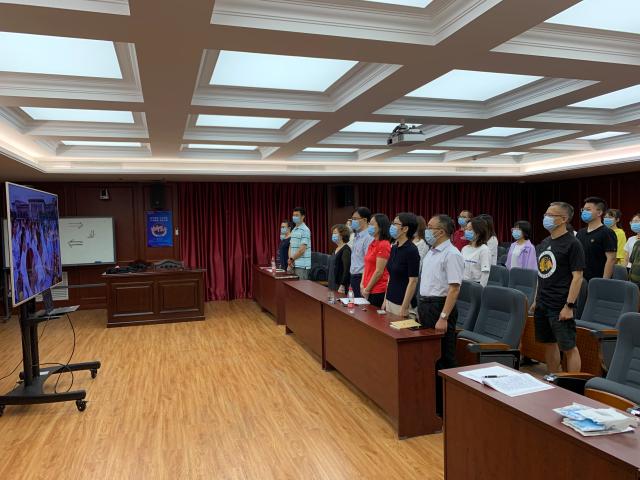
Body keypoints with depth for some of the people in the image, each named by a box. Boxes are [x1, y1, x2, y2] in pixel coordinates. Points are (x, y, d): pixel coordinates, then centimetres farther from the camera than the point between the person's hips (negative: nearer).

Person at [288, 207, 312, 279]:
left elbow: (302, 249, -16)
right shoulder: (293, 230, 16)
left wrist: (292, 259, -7)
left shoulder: (305, 230, -11)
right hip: (294, 264, 8)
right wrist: (290, 259, 0)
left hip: (302, 265, -8)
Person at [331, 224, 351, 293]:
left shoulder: (346, 250, -14)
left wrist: (342, 285, -21)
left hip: (343, 284, -9)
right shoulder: (337, 249, 13)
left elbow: (347, 269, -19)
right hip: (336, 283, 9)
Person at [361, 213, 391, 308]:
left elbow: (379, 271, -16)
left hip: (378, 292, -8)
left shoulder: (383, 245, -14)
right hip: (368, 291, 8)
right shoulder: (372, 244, 12)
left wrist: (367, 289, -9)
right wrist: (362, 285, 6)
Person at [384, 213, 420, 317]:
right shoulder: (394, 248, 7)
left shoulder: (412, 250, -16)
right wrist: (385, 300, 14)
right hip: (390, 301, 8)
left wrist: (404, 308, -18)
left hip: (403, 303, -7)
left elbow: (413, 281, -17)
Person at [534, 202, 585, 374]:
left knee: (568, 347, -1)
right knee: (549, 344, 15)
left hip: (560, 307, -8)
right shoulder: (545, 242, 12)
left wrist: (569, 305, -18)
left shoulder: (572, 243, -10)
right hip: (542, 305, 8)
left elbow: (577, 277, -14)